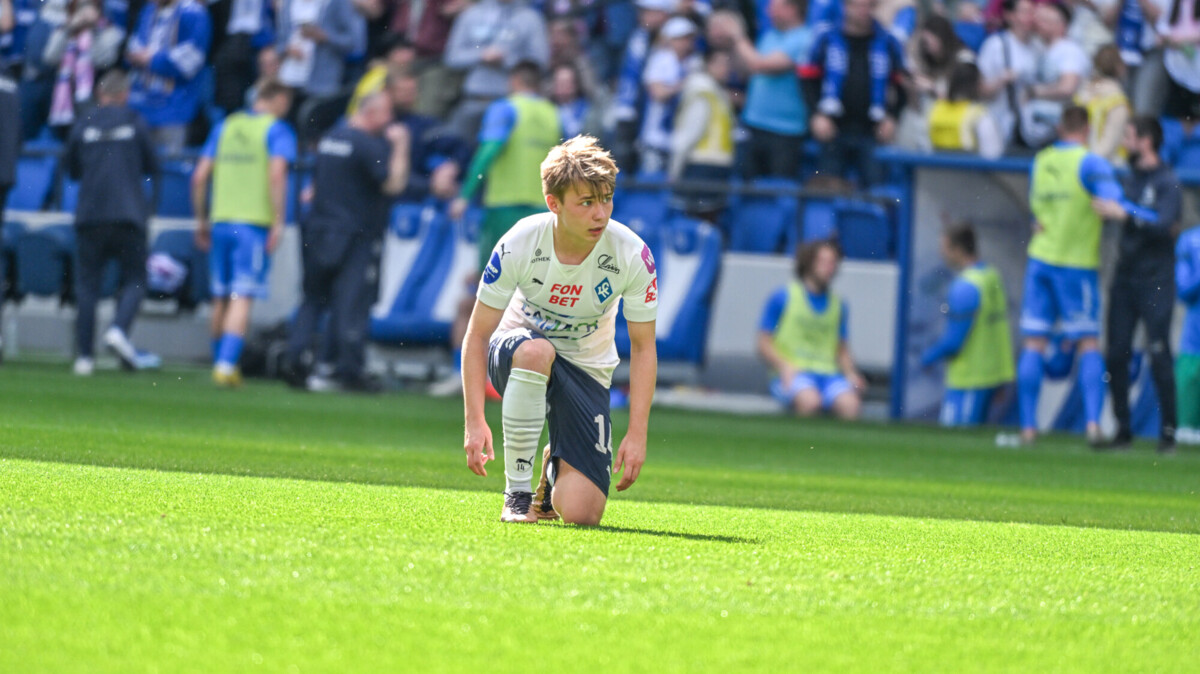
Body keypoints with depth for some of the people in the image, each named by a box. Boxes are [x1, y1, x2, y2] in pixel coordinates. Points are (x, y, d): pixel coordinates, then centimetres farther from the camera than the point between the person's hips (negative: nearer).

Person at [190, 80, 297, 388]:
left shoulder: (225, 127, 15)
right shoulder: (277, 130, -1)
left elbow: (200, 176, 12)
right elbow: (277, 174, -15)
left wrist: (201, 220, 19)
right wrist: (278, 222, -14)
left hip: (222, 221, 5)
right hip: (255, 223, -5)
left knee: (221, 298, 14)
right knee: (243, 298, -8)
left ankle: (221, 364, 21)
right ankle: (227, 364, -18)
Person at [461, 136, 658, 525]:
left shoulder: (633, 256, -20)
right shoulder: (518, 245, -22)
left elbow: (643, 348, -10)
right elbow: (477, 335, -15)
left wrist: (637, 434, -18)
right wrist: (474, 421, -24)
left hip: (586, 371, 1)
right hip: (516, 355, -1)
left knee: (581, 514, -17)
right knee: (536, 350, -42)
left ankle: (556, 468, 23)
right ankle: (517, 493, -25)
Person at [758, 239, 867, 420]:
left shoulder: (838, 305, 16)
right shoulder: (783, 298, 4)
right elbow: (764, 344, 3)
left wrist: (850, 373, 3)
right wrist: (784, 367, -13)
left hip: (829, 373, 3)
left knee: (850, 405, -29)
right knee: (809, 401, -37)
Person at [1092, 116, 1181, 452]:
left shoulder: (1167, 182, -7)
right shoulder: (1130, 178, 15)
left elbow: (1163, 225, -21)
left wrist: (1125, 216, -29)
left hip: (1156, 278, -7)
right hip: (1125, 276, 7)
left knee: (1158, 354, -8)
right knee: (1115, 354, 3)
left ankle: (1168, 431, -2)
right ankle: (1123, 430, 10)